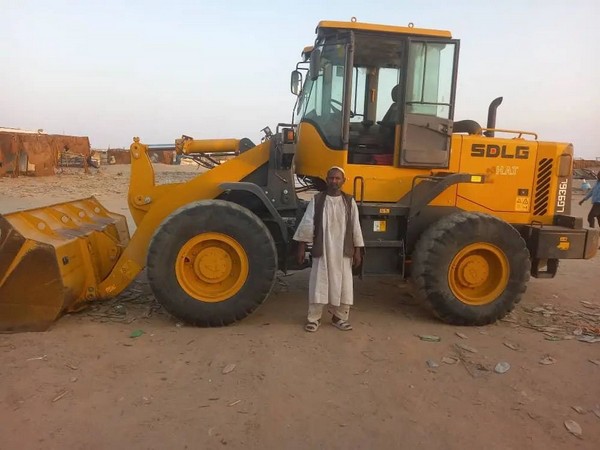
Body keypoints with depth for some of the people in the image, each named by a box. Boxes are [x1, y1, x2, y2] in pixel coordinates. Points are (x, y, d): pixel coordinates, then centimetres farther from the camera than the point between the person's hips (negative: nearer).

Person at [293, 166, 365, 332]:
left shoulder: (349, 202, 4)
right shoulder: (317, 200, 0)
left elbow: (355, 227, 5)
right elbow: (307, 224, -1)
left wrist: (358, 250, 2)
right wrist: (302, 247, -4)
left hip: (343, 251, 2)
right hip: (322, 250, -2)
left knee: (342, 284, 8)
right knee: (319, 283, 2)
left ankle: (339, 317, 22)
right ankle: (313, 318, 13)